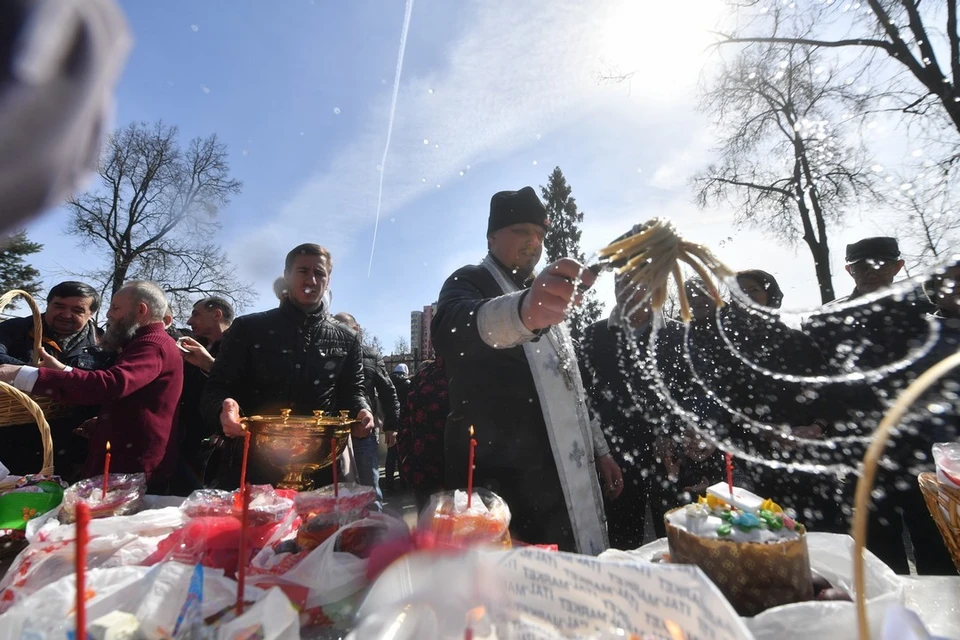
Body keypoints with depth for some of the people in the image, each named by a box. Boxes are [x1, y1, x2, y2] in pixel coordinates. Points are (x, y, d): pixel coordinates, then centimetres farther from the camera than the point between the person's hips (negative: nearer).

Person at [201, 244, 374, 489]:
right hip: (251, 466, -1)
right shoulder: (248, 328, 3)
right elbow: (216, 389, 2)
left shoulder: (346, 340, 6)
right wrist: (224, 410, -21)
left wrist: (361, 412, -11)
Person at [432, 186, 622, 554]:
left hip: (563, 476, 7)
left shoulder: (547, 295, 18)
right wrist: (522, 310, -49)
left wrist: (598, 448, 18)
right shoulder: (469, 282, -4)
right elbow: (450, 330, -30)